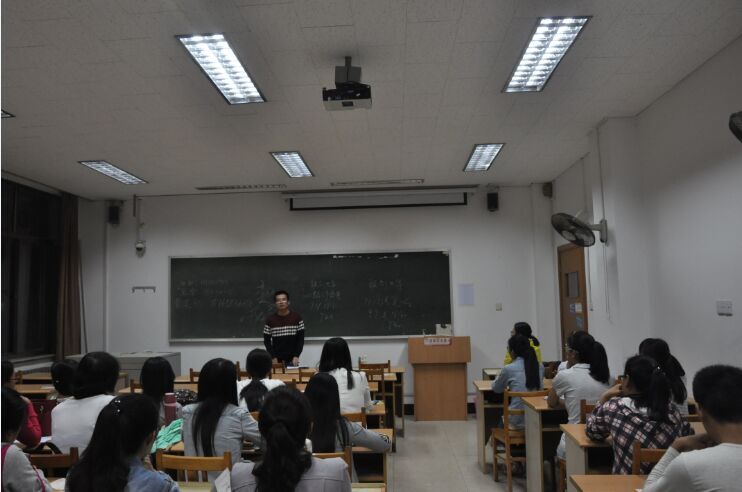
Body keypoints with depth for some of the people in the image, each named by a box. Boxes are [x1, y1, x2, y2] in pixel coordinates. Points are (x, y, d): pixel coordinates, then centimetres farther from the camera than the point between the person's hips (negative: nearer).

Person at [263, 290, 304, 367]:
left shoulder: (296, 317, -2)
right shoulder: (270, 320, -1)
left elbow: (301, 338, 0)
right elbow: (267, 341, 2)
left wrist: (296, 356, -9)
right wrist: (273, 358, -7)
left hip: (292, 360, 0)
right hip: (277, 360, 0)